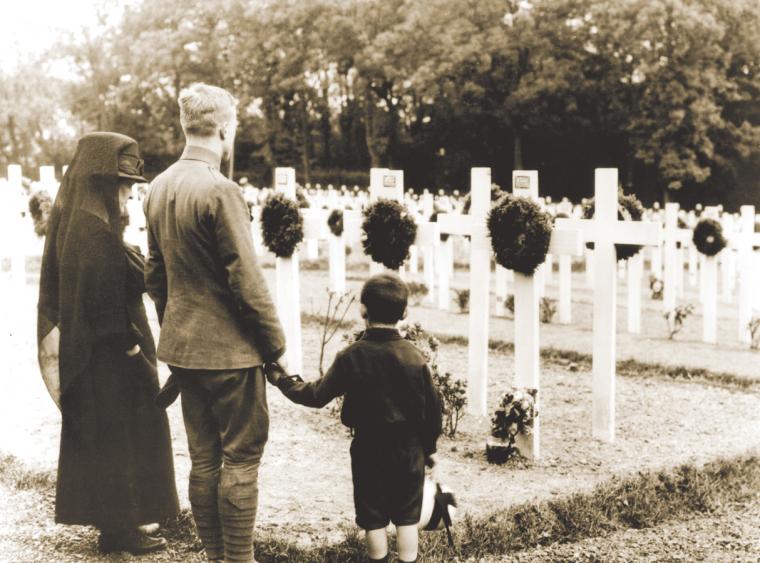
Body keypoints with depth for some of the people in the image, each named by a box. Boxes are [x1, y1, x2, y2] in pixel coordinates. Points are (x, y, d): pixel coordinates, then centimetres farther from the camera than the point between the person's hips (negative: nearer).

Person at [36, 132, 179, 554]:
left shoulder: (72, 222, 8)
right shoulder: (96, 230, -22)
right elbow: (106, 298, -24)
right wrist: (130, 345, -17)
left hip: (83, 353, 10)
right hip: (110, 359, -10)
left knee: (97, 436, 16)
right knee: (119, 437, 1)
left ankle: (109, 520, 26)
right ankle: (122, 528, 10)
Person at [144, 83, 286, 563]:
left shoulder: (159, 187, 7)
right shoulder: (220, 190, -18)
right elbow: (246, 279, -18)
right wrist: (275, 342, -8)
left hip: (181, 346, 8)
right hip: (229, 348, -8)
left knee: (204, 458, 14)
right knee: (241, 457, 2)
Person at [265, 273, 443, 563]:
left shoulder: (350, 357, -11)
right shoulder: (415, 358, -8)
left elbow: (317, 395, -4)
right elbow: (432, 408, -2)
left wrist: (282, 381, 10)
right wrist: (429, 447, 13)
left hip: (368, 449, -1)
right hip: (409, 449, 1)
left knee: (373, 519, 11)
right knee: (407, 517, 10)